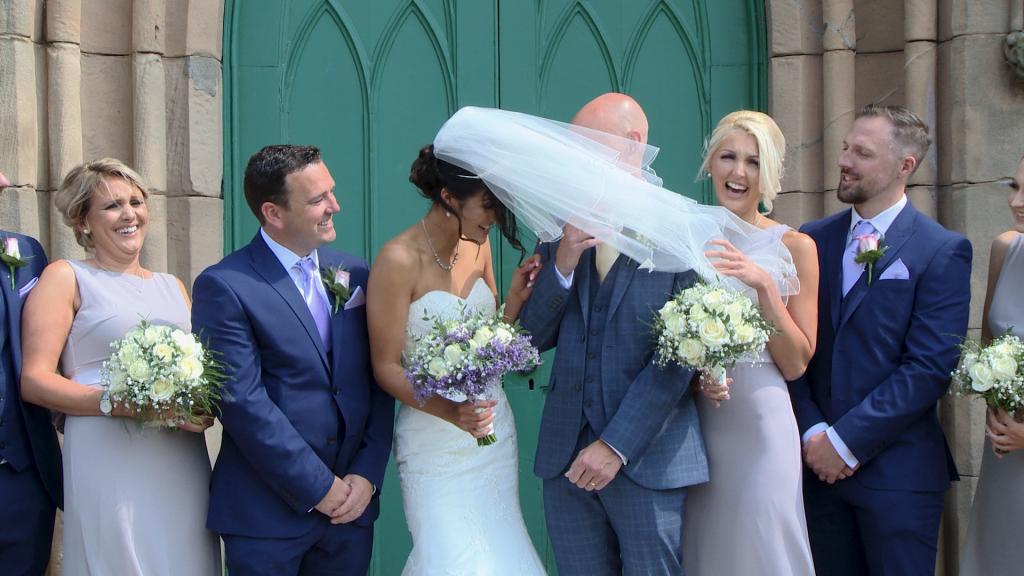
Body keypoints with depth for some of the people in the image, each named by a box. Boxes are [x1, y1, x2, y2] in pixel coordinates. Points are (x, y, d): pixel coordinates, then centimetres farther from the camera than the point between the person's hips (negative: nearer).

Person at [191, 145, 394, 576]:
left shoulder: (355, 274, 9)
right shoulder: (223, 287, -9)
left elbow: (379, 382, 9)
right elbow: (243, 402, -15)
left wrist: (367, 475, -2)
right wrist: (319, 488, -13)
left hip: (352, 506, 5)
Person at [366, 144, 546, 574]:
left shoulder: (477, 247, 6)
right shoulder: (399, 260, -14)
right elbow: (386, 367, -13)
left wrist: (516, 298, -5)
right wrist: (449, 410, -26)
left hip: (493, 430, 6)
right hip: (436, 439, -6)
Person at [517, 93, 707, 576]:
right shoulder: (560, 230, 9)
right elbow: (533, 337, 6)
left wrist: (616, 445, -14)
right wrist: (562, 263, -10)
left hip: (647, 458, -4)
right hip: (565, 455, 4)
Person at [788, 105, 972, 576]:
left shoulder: (943, 250, -6)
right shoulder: (814, 238, 8)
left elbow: (930, 368, -13)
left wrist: (846, 441, -14)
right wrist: (812, 432, -8)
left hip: (897, 472, -4)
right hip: (819, 465, 4)